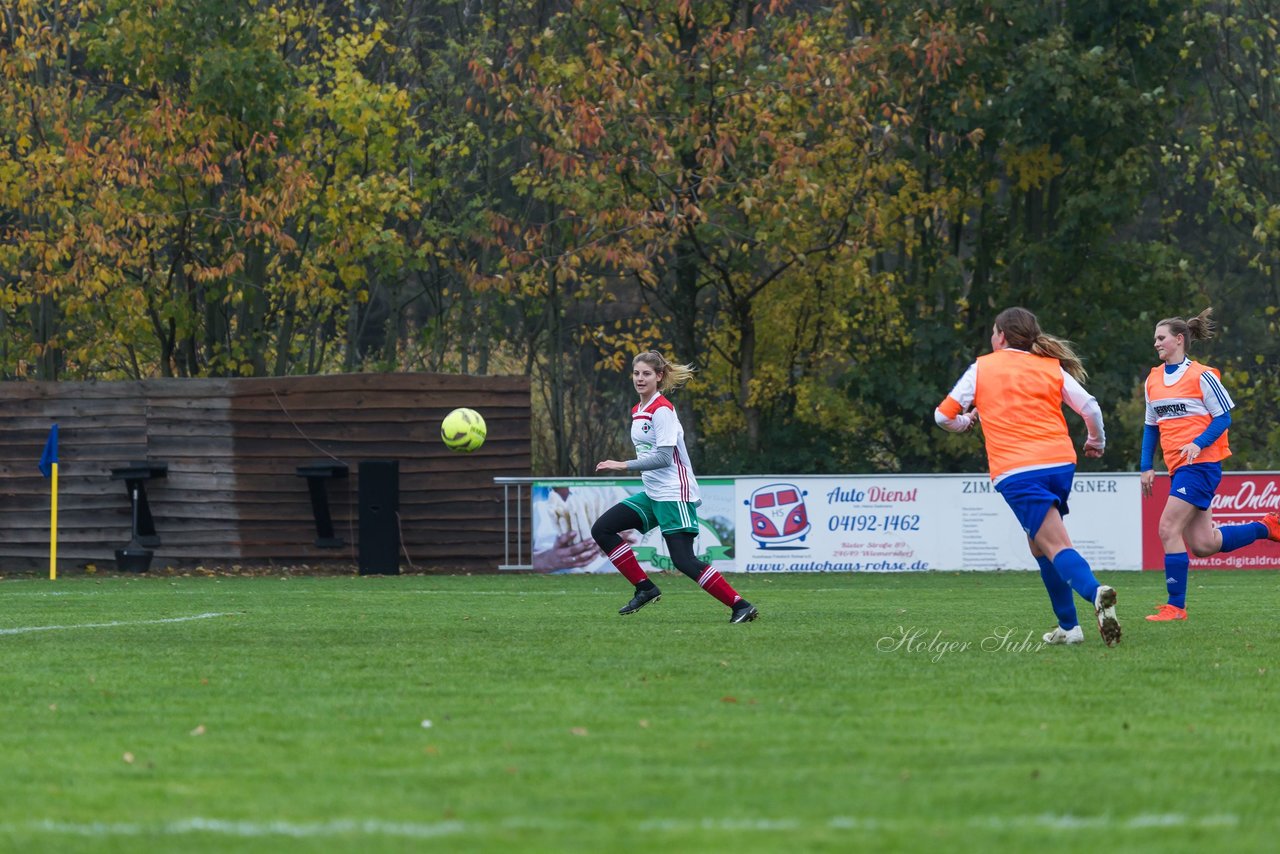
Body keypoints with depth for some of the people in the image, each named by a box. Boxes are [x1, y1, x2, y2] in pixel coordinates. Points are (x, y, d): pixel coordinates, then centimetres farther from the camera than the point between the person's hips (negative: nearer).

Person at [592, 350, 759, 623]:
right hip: (652, 495, 9)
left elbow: (663, 457, -21)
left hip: (674, 494, -9)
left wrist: (624, 466, -22)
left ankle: (740, 606, -10)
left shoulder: (662, 410, -14)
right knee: (601, 530, 2)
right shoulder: (637, 411, 13)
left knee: (684, 560, -14)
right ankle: (645, 589, 4)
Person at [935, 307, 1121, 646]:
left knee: (1056, 546, -14)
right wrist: (1096, 441, 29)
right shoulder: (1052, 367, 13)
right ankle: (1067, 627, 16)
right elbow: (1090, 408, 9)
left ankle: (1094, 592, -42)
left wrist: (964, 422, 33)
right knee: (1039, 542, 21)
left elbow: (944, 415, 9)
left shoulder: (982, 368, 9)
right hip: (1060, 463, 4)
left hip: (1015, 471, -4)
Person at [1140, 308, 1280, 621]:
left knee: (1169, 530, -15)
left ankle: (1176, 605, -9)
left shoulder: (1201, 376, -7)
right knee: (1202, 545, 4)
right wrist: (1147, 466, 12)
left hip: (1200, 463, -8)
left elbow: (1223, 417, -6)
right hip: (1179, 467, 8)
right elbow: (1151, 426, 20)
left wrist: (1198, 444, -20)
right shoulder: (1153, 379, 13)